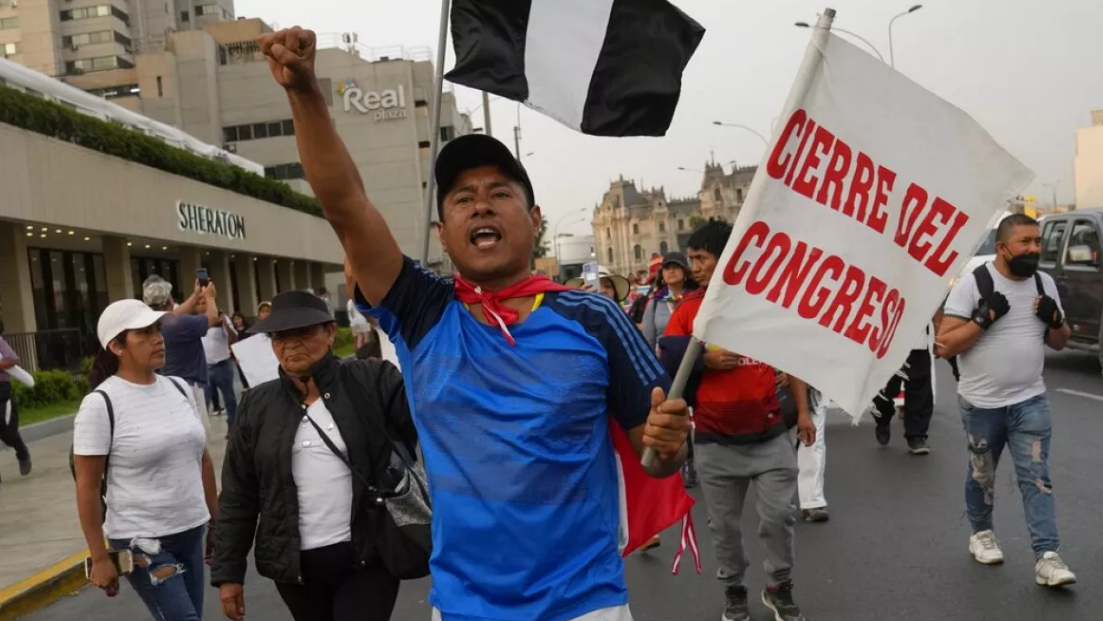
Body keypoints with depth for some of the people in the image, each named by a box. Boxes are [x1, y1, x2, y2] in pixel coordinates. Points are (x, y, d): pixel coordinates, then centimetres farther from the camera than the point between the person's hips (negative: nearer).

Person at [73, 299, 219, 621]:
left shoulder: (179, 388, 3)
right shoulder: (100, 404, -13)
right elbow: (87, 487, -10)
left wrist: (216, 519, 13)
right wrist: (99, 558, -9)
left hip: (192, 533, 6)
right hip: (142, 542, -6)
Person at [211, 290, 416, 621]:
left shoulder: (372, 382, -5)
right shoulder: (258, 405, 4)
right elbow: (238, 495, 8)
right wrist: (228, 570, 8)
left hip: (367, 558, -3)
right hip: (296, 564, 4)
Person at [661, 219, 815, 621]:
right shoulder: (687, 309, -1)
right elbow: (664, 363, 0)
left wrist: (803, 410, 6)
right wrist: (702, 359, -15)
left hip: (770, 434, 0)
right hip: (715, 440, 0)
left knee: (779, 516, 6)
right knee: (724, 524, 10)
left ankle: (779, 588, 30)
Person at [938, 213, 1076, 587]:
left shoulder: (1045, 284, 4)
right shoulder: (972, 284, -12)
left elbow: (1060, 343, 13)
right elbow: (944, 346, -15)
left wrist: (1055, 320, -8)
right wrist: (984, 318, -25)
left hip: (1030, 401, 3)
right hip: (981, 404, -3)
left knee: (1036, 477, -3)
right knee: (982, 476, 14)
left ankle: (1047, 557, -1)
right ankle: (981, 533, 35)